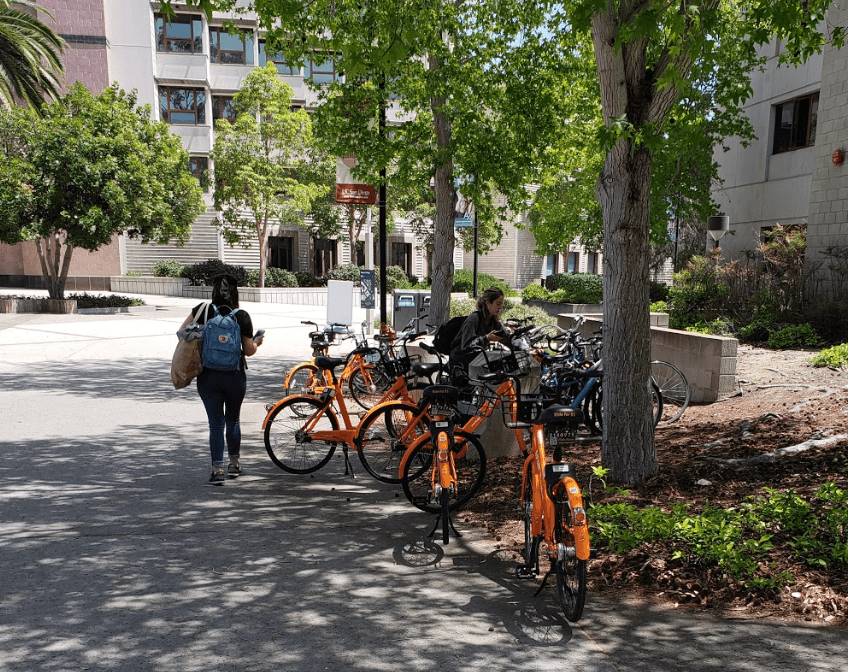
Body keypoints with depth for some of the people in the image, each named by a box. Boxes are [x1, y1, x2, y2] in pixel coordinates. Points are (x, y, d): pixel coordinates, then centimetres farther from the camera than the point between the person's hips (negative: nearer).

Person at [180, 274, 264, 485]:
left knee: (216, 423, 6)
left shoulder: (203, 310, -3)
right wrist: (258, 342, 16)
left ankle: (217, 469, 1)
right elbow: (249, 350, -4)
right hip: (235, 377, 0)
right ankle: (234, 465, 27)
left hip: (207, 376, 0)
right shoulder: (242, 316, -7)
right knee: (233, 420, 17)